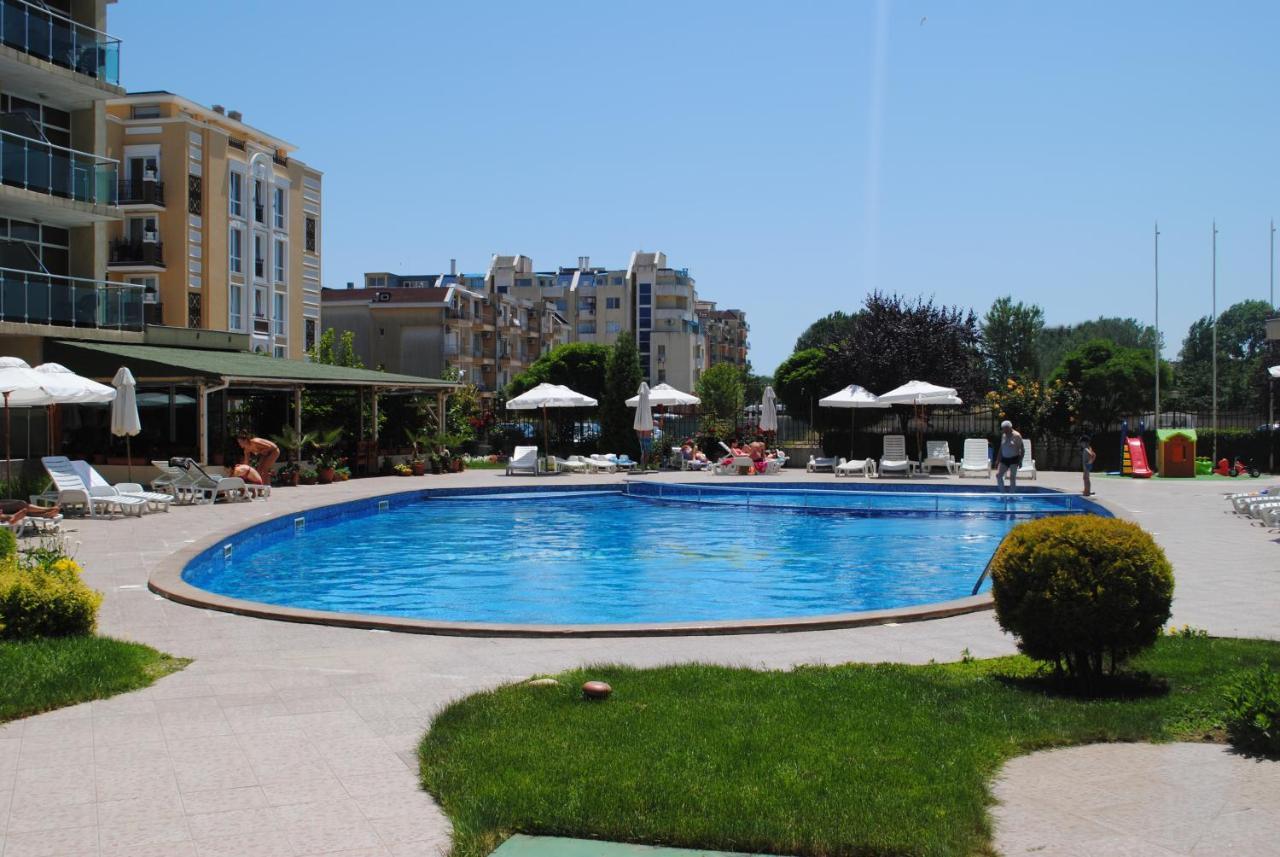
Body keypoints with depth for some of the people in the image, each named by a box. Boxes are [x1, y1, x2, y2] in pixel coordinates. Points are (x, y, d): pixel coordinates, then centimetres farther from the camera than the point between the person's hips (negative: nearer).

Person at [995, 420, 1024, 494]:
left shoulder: (1016, 436, -9)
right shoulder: (1003, 435, 9)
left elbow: (1021, 449, -9)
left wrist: (1020, 461, -16)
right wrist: (999, 460, 13)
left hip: (1014, 459, -6)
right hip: (1004, 459, 6)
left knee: (1012, 478, -8)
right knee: (998, 475, -4)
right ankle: (1003, 493, 3)